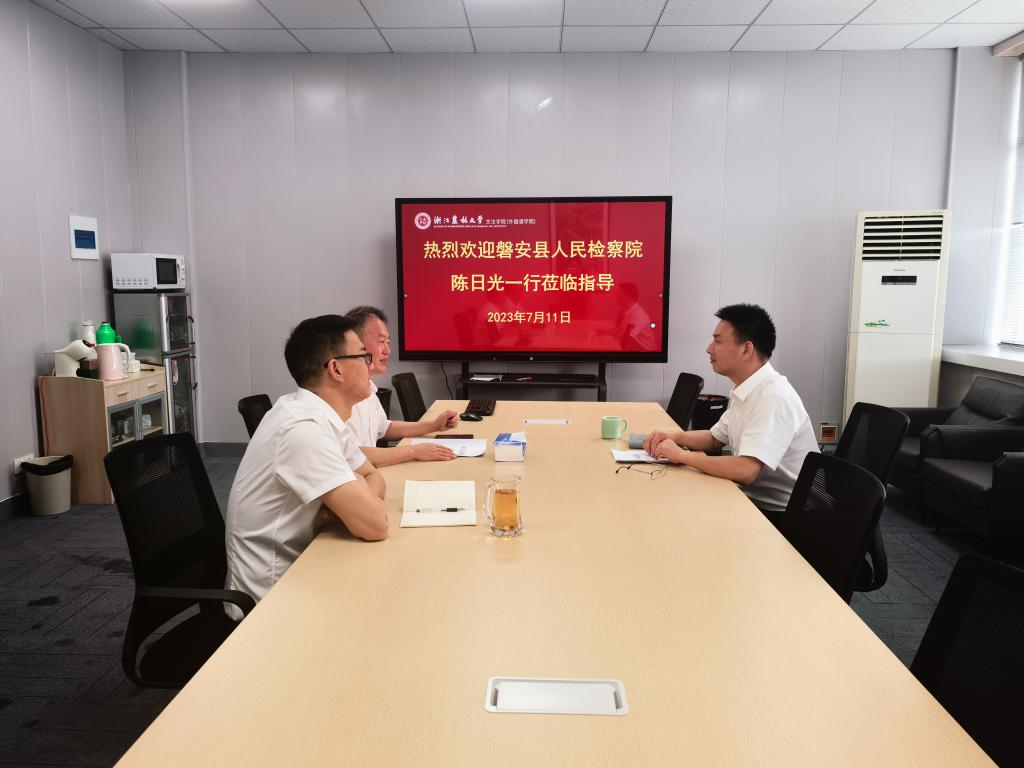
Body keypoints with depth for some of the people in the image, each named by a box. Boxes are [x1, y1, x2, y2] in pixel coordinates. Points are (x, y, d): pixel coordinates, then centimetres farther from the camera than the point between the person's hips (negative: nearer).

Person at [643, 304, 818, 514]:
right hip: (753, 498, 7)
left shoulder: (774, 396, -23)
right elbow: (715, 438, 19)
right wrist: (674, 437, 1)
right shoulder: (745, 390, 6)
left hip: (780, 513, -7)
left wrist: (681, 455, -20)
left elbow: (745, 470, -32)